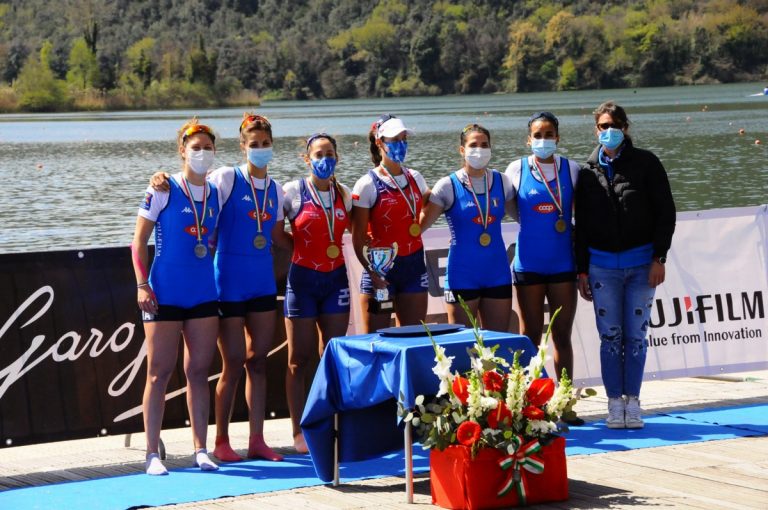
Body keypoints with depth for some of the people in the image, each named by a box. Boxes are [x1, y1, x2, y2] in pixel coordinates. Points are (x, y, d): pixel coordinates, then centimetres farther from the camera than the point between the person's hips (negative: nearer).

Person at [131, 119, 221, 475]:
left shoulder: (215, 193, 10)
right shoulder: (163, 189, -4)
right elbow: (139, 240, -3)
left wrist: (224, 285, 11)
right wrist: (142, 285, -11)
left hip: (204, 295, 4)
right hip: (164, 295, -4)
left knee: (198, 372, 6)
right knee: (159, 372, -1)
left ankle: (201, 450, 11)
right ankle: (153, 453, 3)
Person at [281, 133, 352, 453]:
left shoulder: (344, 195, 7)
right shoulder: (292, 192, -4)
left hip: (336, 280, 4)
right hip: (302, 279, -4)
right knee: (299, 360, 0)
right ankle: (299, 433, 5)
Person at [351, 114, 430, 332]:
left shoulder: (415, 178, 7)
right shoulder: (367, 185, -8)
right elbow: (358, 238, -10)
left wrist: (417, 229, 10)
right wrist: (372, 272, -21)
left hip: (414, 265, 5)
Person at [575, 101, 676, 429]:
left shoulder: (645, 164, 2)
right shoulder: (588, 171, 7)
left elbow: (665, 212, 1)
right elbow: (581, 224, 11)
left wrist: (659, 258, -7)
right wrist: (582, 270, 7)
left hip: (641, 263, -1)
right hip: (602, 264, 1)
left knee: (636, 336, 0)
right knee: (610, 336, -1)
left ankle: (633, 402, 8)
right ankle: (615, 403, 5)